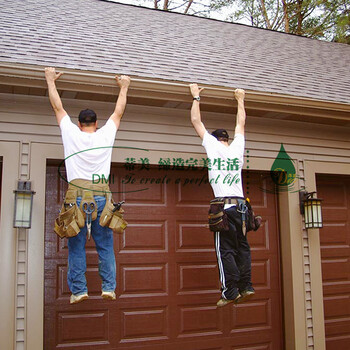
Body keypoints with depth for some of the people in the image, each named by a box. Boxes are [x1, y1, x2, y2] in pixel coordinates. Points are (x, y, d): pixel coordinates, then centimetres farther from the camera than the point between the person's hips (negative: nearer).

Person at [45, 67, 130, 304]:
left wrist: (51, 81, 30)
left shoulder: (71, 133, 7)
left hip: (78, 195, -1)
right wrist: (123, 87, 38)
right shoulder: (105, 135, 9)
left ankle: (78, 289, 3)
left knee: (76, 245, 3)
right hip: (101, 194, 1)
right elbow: (119, 112, 24)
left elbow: (58, 107, 18)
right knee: (105, 245, 5)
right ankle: (109, 287, 4)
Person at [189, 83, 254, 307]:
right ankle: (246, 286, 6)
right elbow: (241, 123, 29)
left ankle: (231, 291, -5)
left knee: (225, 250, -3)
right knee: (242, 247, 10)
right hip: (241, 204, 4)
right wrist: (240, 99, 41)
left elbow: (196, 121, 12)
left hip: (224, 205, -4)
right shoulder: (237, 148, 14)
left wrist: (196, 97, 23)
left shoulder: (213, 146, 5)